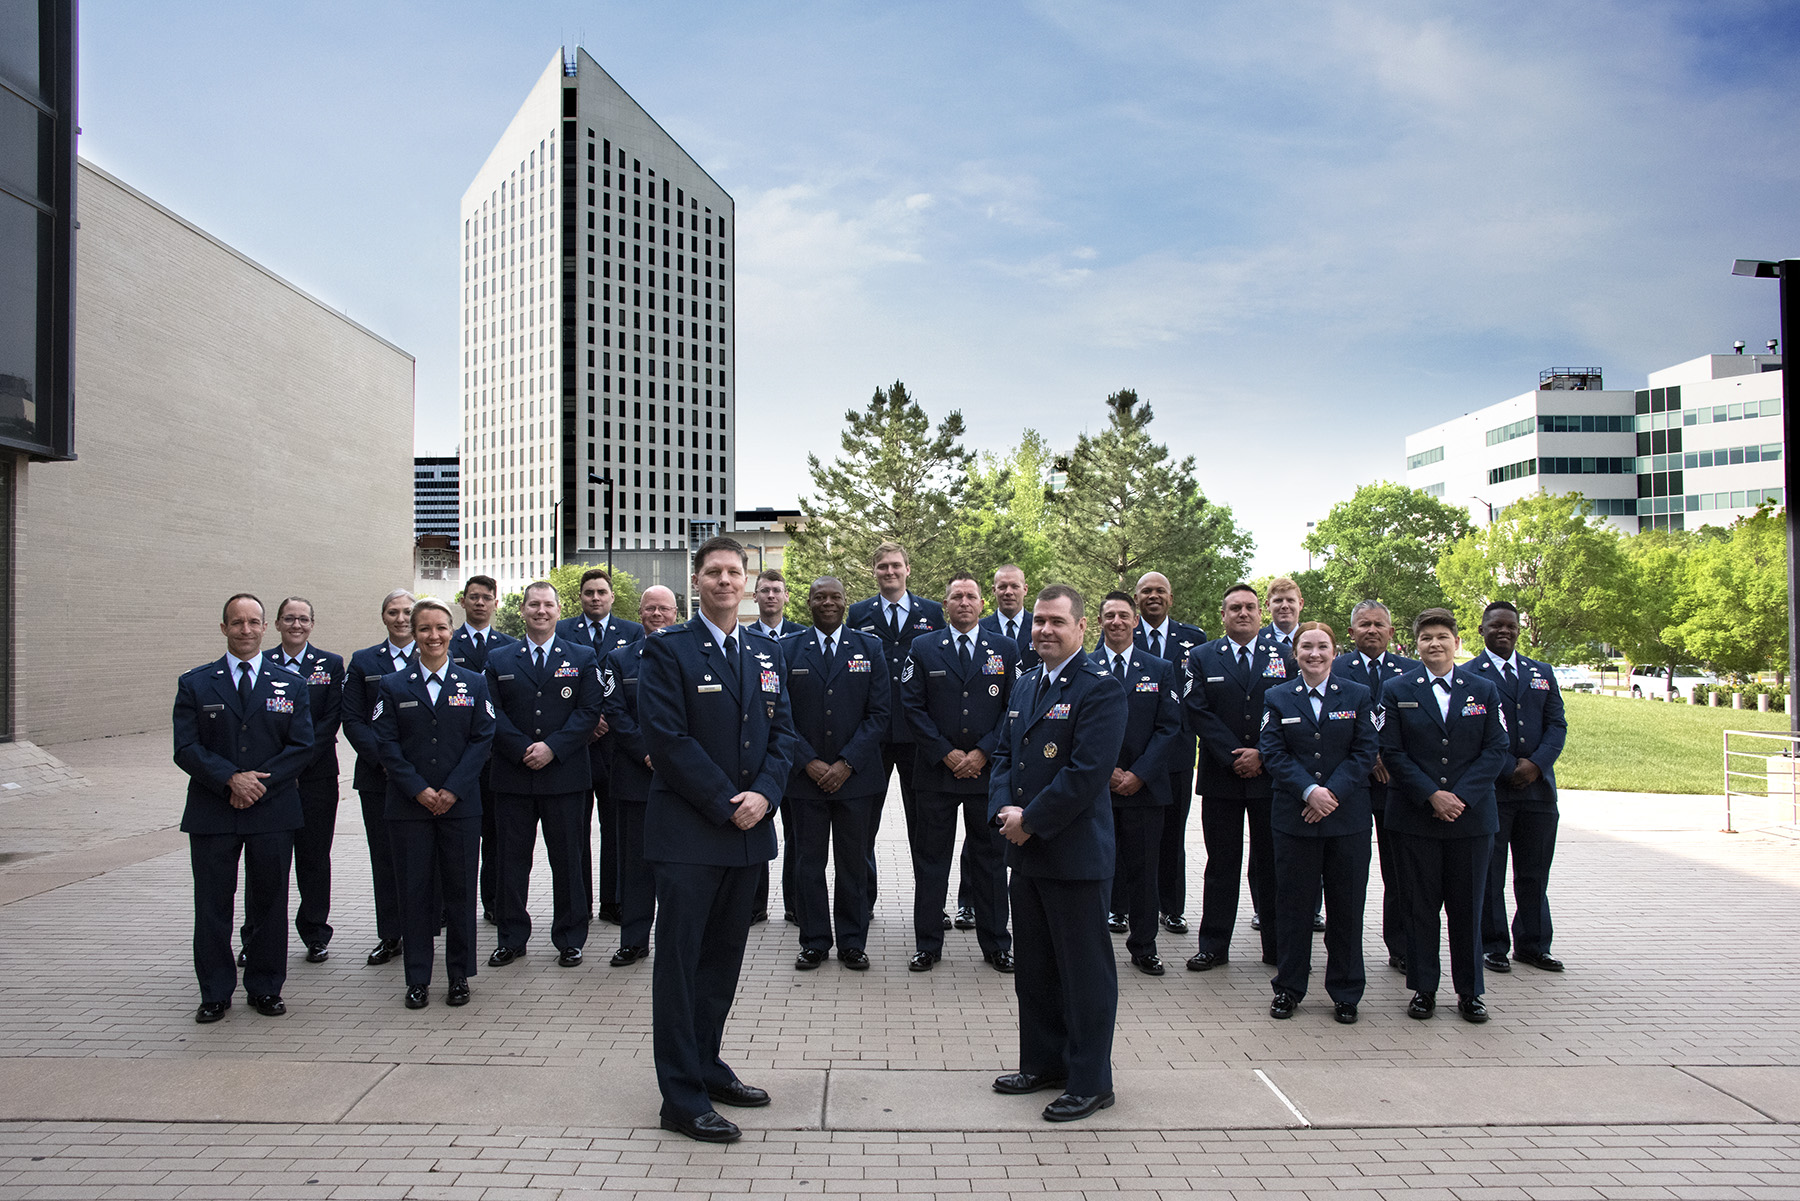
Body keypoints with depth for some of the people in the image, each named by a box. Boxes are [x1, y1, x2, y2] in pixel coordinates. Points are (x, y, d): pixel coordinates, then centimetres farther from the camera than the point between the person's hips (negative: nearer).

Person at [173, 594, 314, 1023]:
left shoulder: (290, 685, 6)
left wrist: (260, 781, -12)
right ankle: (215, 993, 19)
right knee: (212, 905, 6)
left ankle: (265, 988, 21)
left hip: (273, 812, 0)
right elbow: (186, 749, -3)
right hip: (212, 813, 0)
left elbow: (302, 747, 0)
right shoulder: (194, 684, 5)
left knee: (270, 902, 7)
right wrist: (231, 778, -16)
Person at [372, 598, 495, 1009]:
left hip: (461, 804, 0)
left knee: (460, 887, 4)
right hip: (408, 805, 0)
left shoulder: (473, 683, 6)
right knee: (414, 890, 4)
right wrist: (418, 790, -12)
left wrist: (452, 789, -10)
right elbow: (387, 744, -1)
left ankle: (459, 975, 17)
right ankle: (417, 979, 15)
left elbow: (482, 739, 0)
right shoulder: (393, 686, 5)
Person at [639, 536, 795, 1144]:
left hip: (747, 829, 6)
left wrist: (763, 794, -7)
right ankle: (682, 1097, 9)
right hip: (687, 831, -6)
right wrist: (726, 804, -14)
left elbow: (782, 733, 10)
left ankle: (707, 1066, 30)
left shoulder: (767, 655, 13)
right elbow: (668, 738, -13)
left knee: (724, 956, 15)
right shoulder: (667, 650, -5)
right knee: (680, 961, 1)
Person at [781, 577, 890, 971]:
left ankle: (852, 942, 19)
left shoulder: (870, 648, 4)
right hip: (805, 776, 0)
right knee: (809, 861, 5)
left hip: (854, 774, 0)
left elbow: (879, 713, -1)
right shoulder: (787, 650, 4)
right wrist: (809, 762, -9)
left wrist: (846, 764, -10)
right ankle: (814, 943, 18)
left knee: (853, 861, 7)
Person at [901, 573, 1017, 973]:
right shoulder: (923, 648, 4)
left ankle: (995, 946, 19)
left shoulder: (1005, 650, 6)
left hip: (988, 770, 1)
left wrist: (983, 753, -8)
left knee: (990, 858, 8)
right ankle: (927, 944, 17)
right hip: (935, 773, 0)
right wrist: (946, 753, -9)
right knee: (931, 859, 6)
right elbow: (912, 707, -1)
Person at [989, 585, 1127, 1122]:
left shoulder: (1100, 690, -13)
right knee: (1033, 966, 18)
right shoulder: (1026, 684, 13)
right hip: (1027, 854, 8)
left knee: (1085, 971, 4)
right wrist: (1004, 807, -4)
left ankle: (1090, 1082, 17)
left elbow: (1086, 773, -20)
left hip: (1075, 854, -8)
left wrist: (1030, 821, -16)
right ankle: (1043, 1063, 33)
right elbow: (1004, 752, 14)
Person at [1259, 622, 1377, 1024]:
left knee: (1347, 906, 6)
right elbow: (1273, 754, -2)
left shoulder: (1358, 696, 6)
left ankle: (1346, 992, 19)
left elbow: (1364, 753, -1)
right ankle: (1288, 988, 17)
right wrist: (1309, 790, -16)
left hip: (1347, 816, 0)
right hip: (1293, 817, 0)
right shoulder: (1277, 698, 6)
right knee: (1293, 904, 6)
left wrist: (1333, 793, -13)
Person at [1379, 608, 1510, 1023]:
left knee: (1467, 907, 7)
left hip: (1471, 816, 1)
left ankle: (1469, 992, 20)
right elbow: (1392, 752, -3)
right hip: (1414, 818, -1)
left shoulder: (1484, 690, 7)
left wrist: (1460, 796, -11)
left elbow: (1496, 750, 0)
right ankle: (1423, 989, 16)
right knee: (1420, 906, 5)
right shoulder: (1396, 691, 2)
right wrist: (1431, 795, -13)